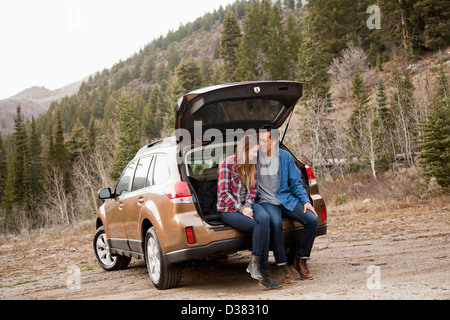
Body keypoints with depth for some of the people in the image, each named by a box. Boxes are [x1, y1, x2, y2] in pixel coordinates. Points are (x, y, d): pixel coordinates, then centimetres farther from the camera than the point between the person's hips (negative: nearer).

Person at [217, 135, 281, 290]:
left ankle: (255, 263, -26)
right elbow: (224, 192, -11)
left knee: (264, 218, -30)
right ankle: (264, 273, -18)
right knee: (263, 227, -26)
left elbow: (252, 190, 12)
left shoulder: (251, 166, 13)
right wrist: (241, 209, -18)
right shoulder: (227, 164, -7)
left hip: (247, 205, 5)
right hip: (228, 209, -5)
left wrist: (248, 205, -8)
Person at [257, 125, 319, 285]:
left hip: (287, 199, 3)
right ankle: (282, 266, -21)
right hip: (266, 201, -3)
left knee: (312, 219, -19)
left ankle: (300, 260, -1)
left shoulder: (285, 157, 4)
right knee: (276, 223, -36)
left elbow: (296, 183, 10)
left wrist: (306, 201, -5)